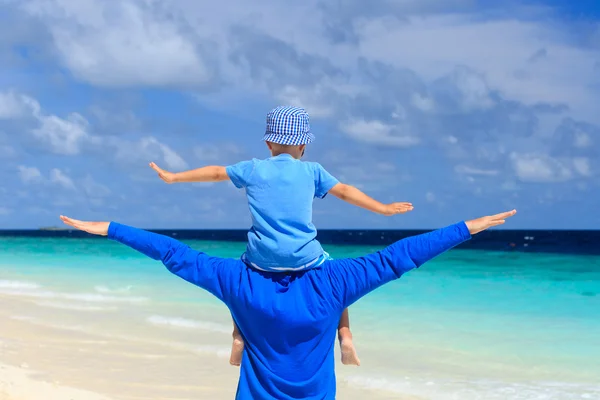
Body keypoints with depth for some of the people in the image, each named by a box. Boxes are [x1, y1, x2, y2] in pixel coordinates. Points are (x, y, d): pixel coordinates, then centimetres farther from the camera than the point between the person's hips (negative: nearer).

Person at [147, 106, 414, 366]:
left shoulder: (252, 169, 7)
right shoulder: (312, 171, 5)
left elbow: (215, 173, 16)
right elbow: (345, 191, 8)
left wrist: (173, 177, 28)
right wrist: (383, 209, 17)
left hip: (262, 258, 1)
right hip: (304, 257, -1)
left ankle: (238, 337, 16)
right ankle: (345, 336, 11)